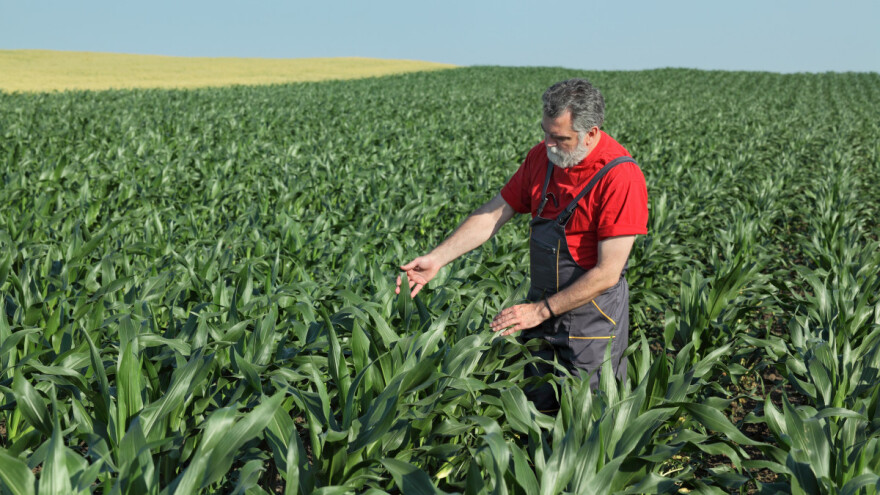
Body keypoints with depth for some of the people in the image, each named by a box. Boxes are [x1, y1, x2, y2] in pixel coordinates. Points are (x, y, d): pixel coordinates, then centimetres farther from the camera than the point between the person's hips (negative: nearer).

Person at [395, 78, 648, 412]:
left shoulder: (621, 178, -22)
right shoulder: (543, 156, -2)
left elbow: (607, 273, -22)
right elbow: (493, 214, 4)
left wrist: (540, 310, -20)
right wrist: (437, 258, -5)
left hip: (592, 315, -6)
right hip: (542, 305, 6)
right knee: (535, 409, 15)